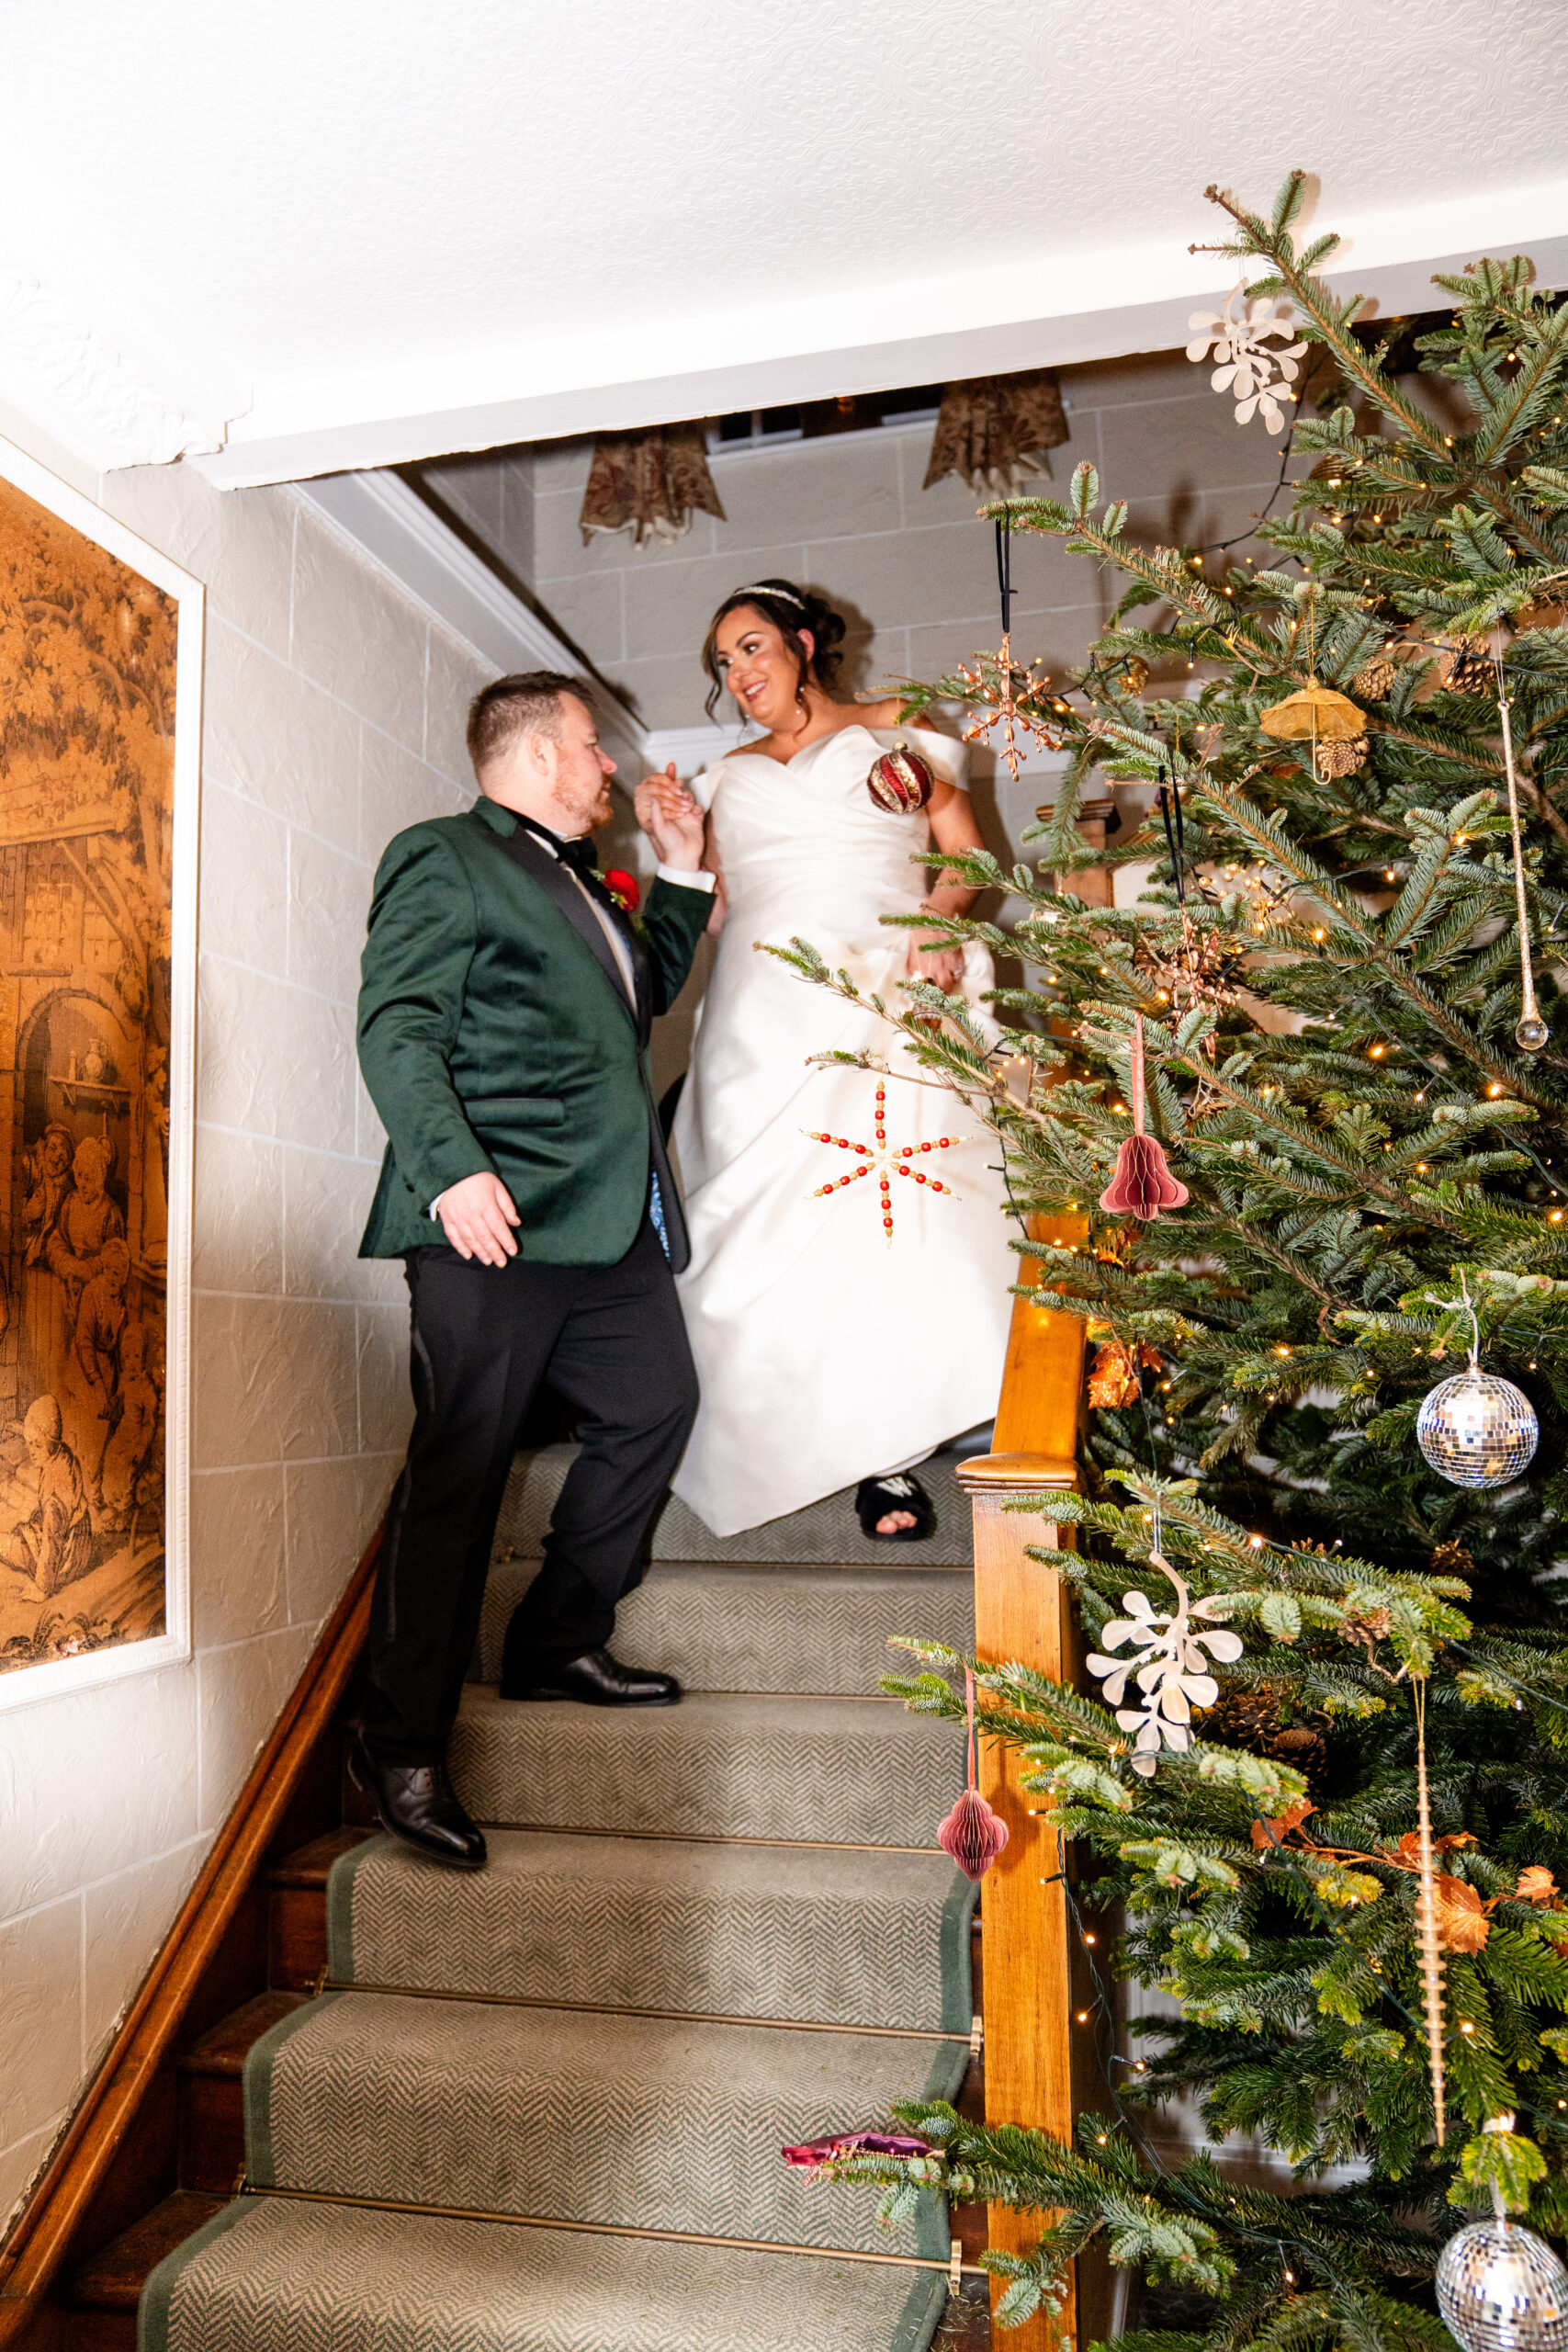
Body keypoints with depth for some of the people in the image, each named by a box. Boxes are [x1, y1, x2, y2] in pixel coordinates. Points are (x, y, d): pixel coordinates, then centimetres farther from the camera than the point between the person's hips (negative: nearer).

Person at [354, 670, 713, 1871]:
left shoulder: (577, 882, 26)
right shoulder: (443, 857, 0)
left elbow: (644, 996, 37)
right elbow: (397, 1026, -11)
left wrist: (682, 871, 28)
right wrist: (452, 1168, -25)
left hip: (610, 1223, 9)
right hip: (497, 1223, -9)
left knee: (654, 1406, 14)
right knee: (460, 1471, -7)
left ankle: (561, 1641, 29)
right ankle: (404, 1749, 3)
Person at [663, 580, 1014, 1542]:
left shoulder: (892, 734, 17)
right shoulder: (731, 777, 27)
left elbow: (965, 854, 9)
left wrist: (935, 923, -9)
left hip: (885, 992, -3)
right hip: (768, 1010, 3)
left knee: (890, 1203, -17)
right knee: (779, 1205, -11)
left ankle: (885, 1447, -13)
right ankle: (878, 1459, -6)